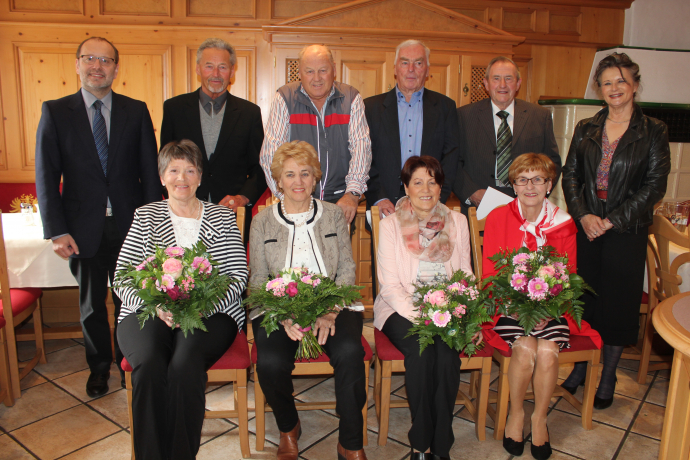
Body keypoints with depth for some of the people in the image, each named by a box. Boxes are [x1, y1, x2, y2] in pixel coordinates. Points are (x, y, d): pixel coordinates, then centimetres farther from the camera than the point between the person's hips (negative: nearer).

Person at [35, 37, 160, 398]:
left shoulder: (136, 111, 3)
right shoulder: (55, 111, 1)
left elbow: (149, 171, 1)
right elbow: (46, 175, -2)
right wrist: (57, 231, -9)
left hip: (129, 224, 0)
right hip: (83, 228, 0)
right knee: (91, 304, 15)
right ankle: (99, 368, 36)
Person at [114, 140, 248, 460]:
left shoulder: (222, 217, 13)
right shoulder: (145, 216, 14)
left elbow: (238, 277, 3)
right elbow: (122, 278, 6)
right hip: (149, 312, 1)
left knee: (185, 366, -31)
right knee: (148, 366, -30)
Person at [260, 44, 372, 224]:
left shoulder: (351, 98, 6)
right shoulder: (285, 98, 3)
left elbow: (361, 145, -2)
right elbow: (271, 152, -4)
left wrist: (353, 193, -16)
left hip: (340, 201, 1)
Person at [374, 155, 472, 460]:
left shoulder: (456, 222, 10)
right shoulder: (391, 225, 0)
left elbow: (465, 275, 11)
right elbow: (390, 285, -5)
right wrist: (419, 316, -21)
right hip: (402, 310, -2)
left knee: (447, 351, -28)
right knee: (421, 349, -30)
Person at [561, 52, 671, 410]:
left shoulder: (653, 131, -1)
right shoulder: (586, 129, 7)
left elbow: (655, 185, -7)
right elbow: (570, 176, 4)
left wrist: (611, 220, -14)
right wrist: (584, 216, -11)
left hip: (627, 232, -2)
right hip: (586, 228, 2)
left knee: (618, 300, 7)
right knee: (582, 298, 9)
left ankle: (607, 377, 24)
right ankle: (579, 366, 28)